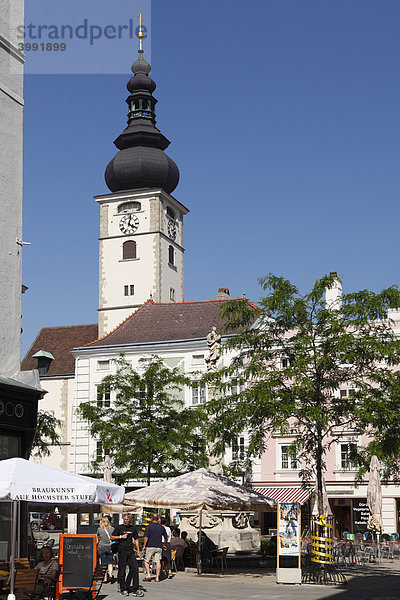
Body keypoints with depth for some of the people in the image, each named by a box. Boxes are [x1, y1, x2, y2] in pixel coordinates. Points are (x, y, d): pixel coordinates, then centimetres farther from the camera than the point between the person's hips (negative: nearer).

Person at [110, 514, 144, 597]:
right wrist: (121, 536, -12)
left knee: (134, 569, -4)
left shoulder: (133, 528, 13)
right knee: (122, 571, 0)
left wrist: (138, 551, 17)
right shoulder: (119, 527, 1)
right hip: (122, 551, -4)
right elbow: (111, 537, 0)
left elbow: (136, 540, 21)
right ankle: (123, 589, 10)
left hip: (130, 551, 4)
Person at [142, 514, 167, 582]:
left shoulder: (149, 526, -5)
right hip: (159, 547, 3)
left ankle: (148, 575, -4)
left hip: (150, 546, -3)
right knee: (158, 561, 3)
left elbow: (146, 537, -13)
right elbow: (165, 538, 17)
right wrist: (164, 545, 31)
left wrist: (144, 546, -8)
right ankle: (157, 577, 1)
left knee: (146, 561, 8)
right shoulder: (161, 527, 9)